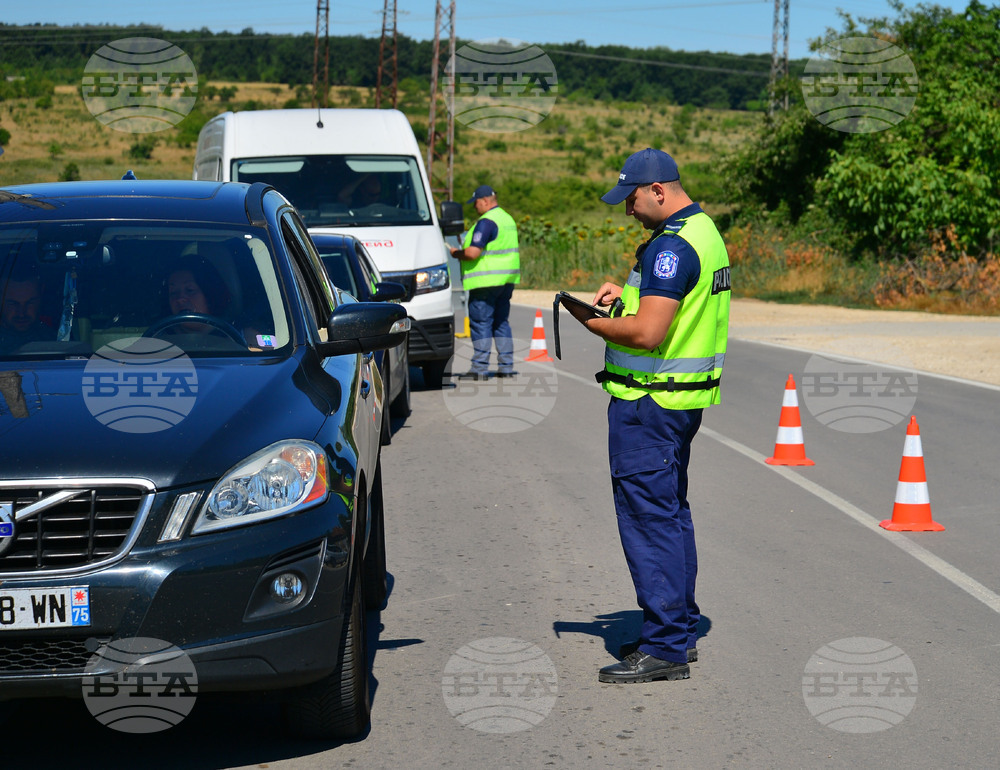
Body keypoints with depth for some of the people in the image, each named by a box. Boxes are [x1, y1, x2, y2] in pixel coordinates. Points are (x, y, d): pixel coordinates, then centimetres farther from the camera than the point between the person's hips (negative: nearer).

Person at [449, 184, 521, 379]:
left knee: (481, 323, -5)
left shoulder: (486, 222, -16)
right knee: (501, 322, 13)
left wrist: (457, 253, -2)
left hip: (486, 281, -9)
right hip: (507, 279, 9)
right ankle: (506, 367, 13)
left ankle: (479, 368, -5)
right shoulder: (507, 219, 16)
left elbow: (473, 253, -22)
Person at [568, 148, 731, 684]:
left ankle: (664, 648, -4)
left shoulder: (672, 246, -20)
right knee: (671, 514, 17)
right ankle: (681, 630, 24)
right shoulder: (704, 230, 14)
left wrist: (590, 321, -10)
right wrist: (626, 293, 12)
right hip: (684, 398, 11)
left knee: (647, 519, -7)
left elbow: (647, 332, -26)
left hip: (648, 403, -11)